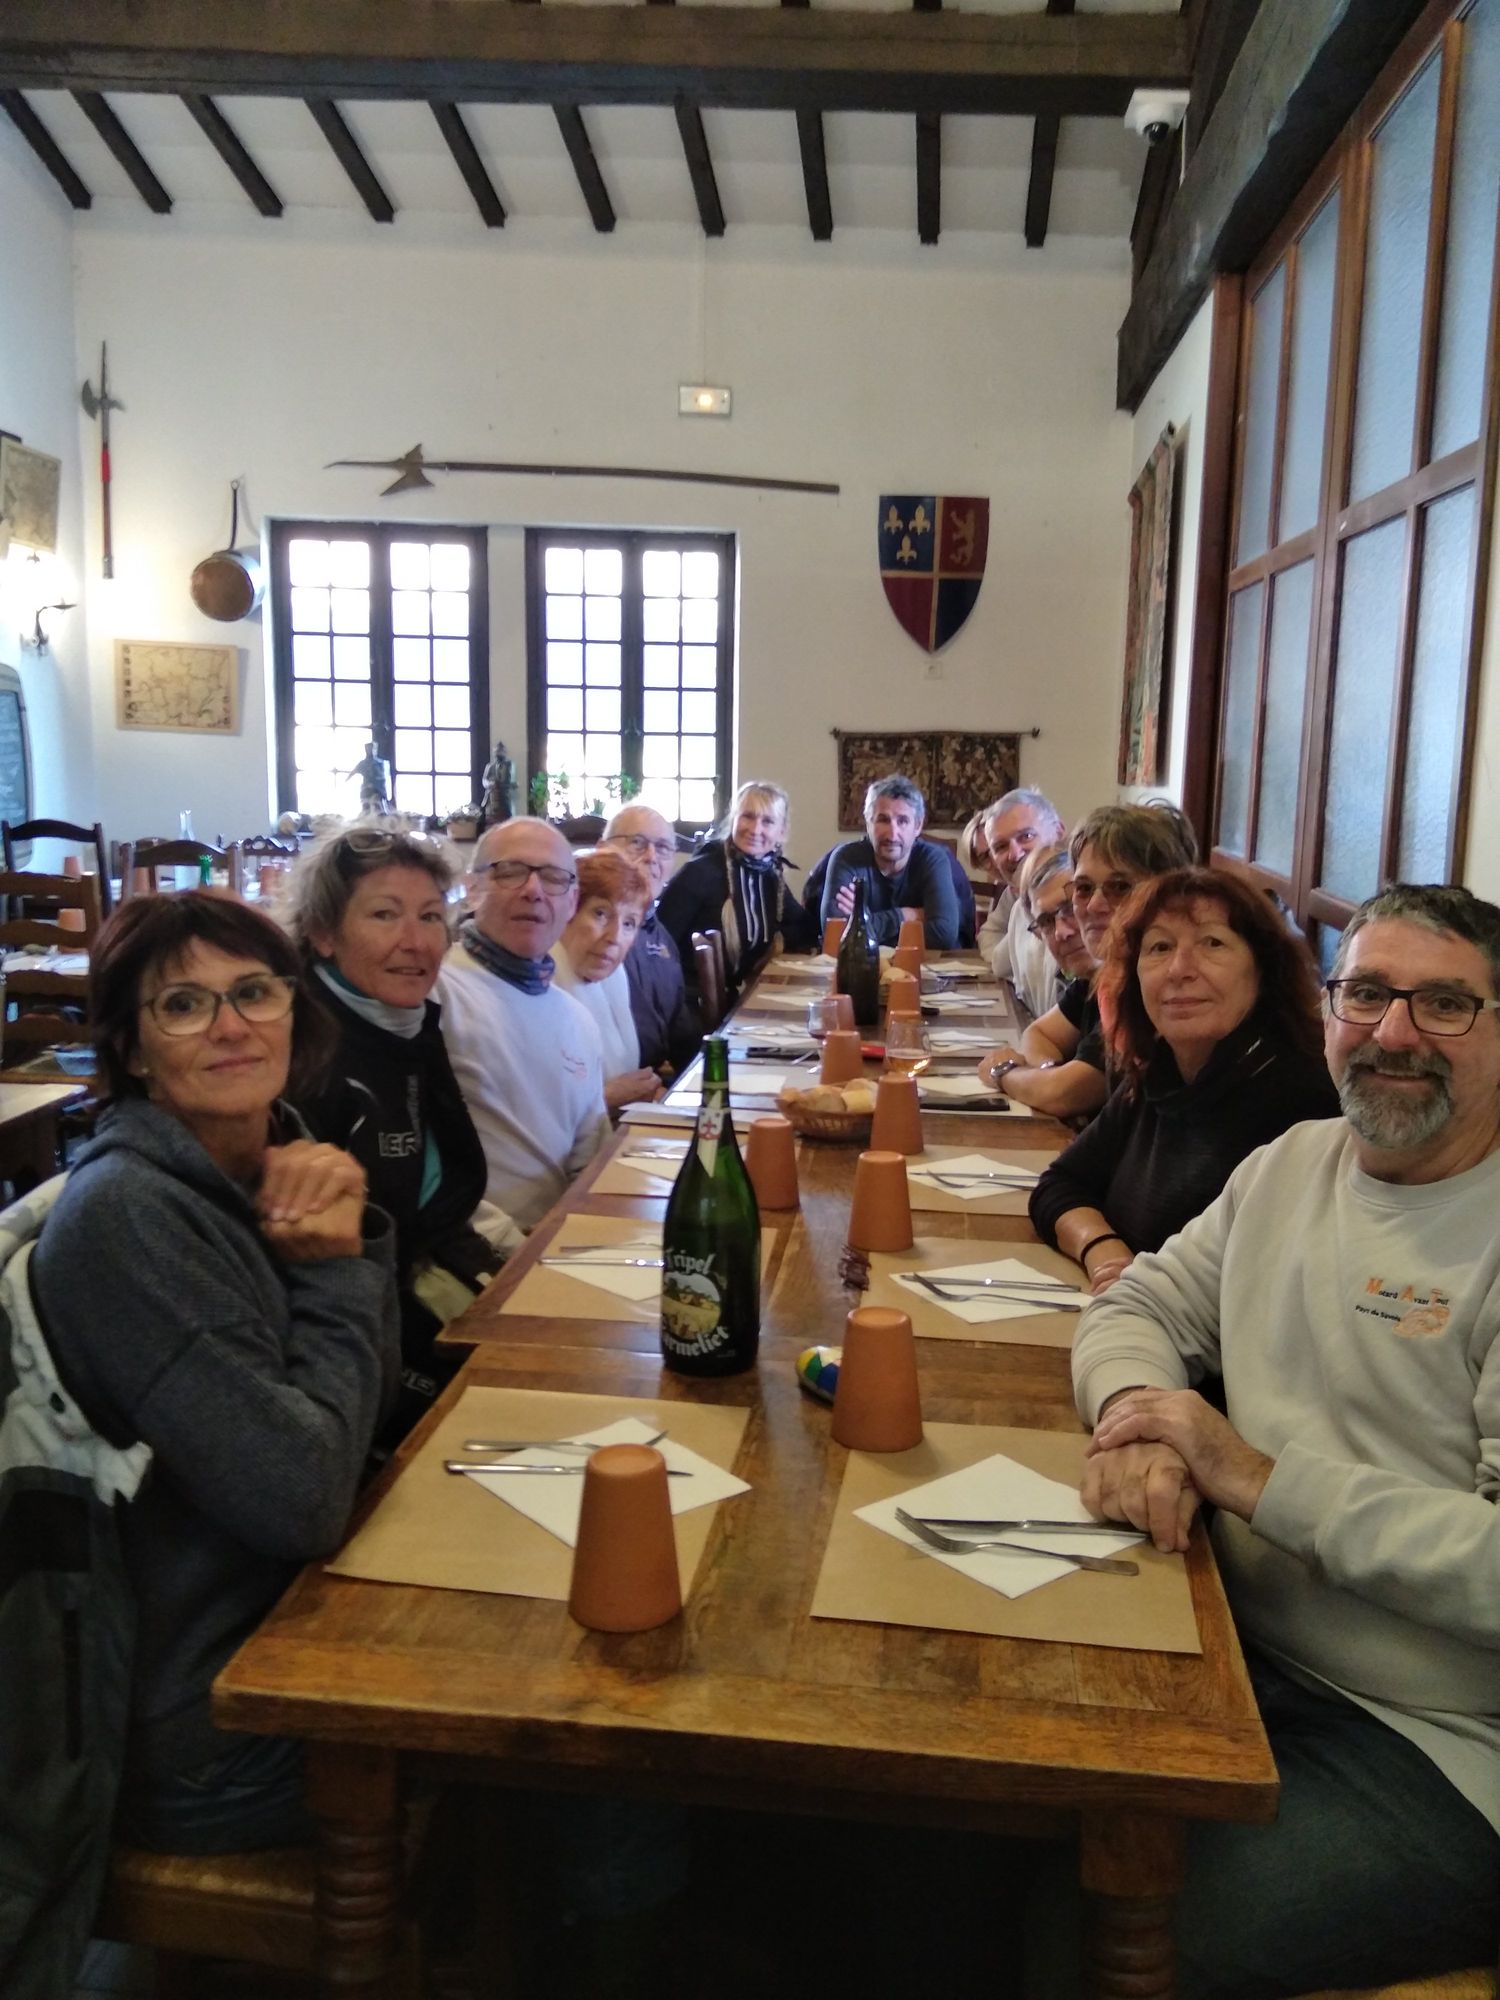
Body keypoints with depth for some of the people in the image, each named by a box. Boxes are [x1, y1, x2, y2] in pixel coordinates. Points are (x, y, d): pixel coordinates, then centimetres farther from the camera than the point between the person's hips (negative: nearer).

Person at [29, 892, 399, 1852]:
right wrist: (334, 1265, -17)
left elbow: (372, 1401, 3)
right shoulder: (124, 1214, -25)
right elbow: (304, 1499, -28)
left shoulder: (265, 1170, 1)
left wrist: (348, 1234, -12)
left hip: (299, 1611, 7)